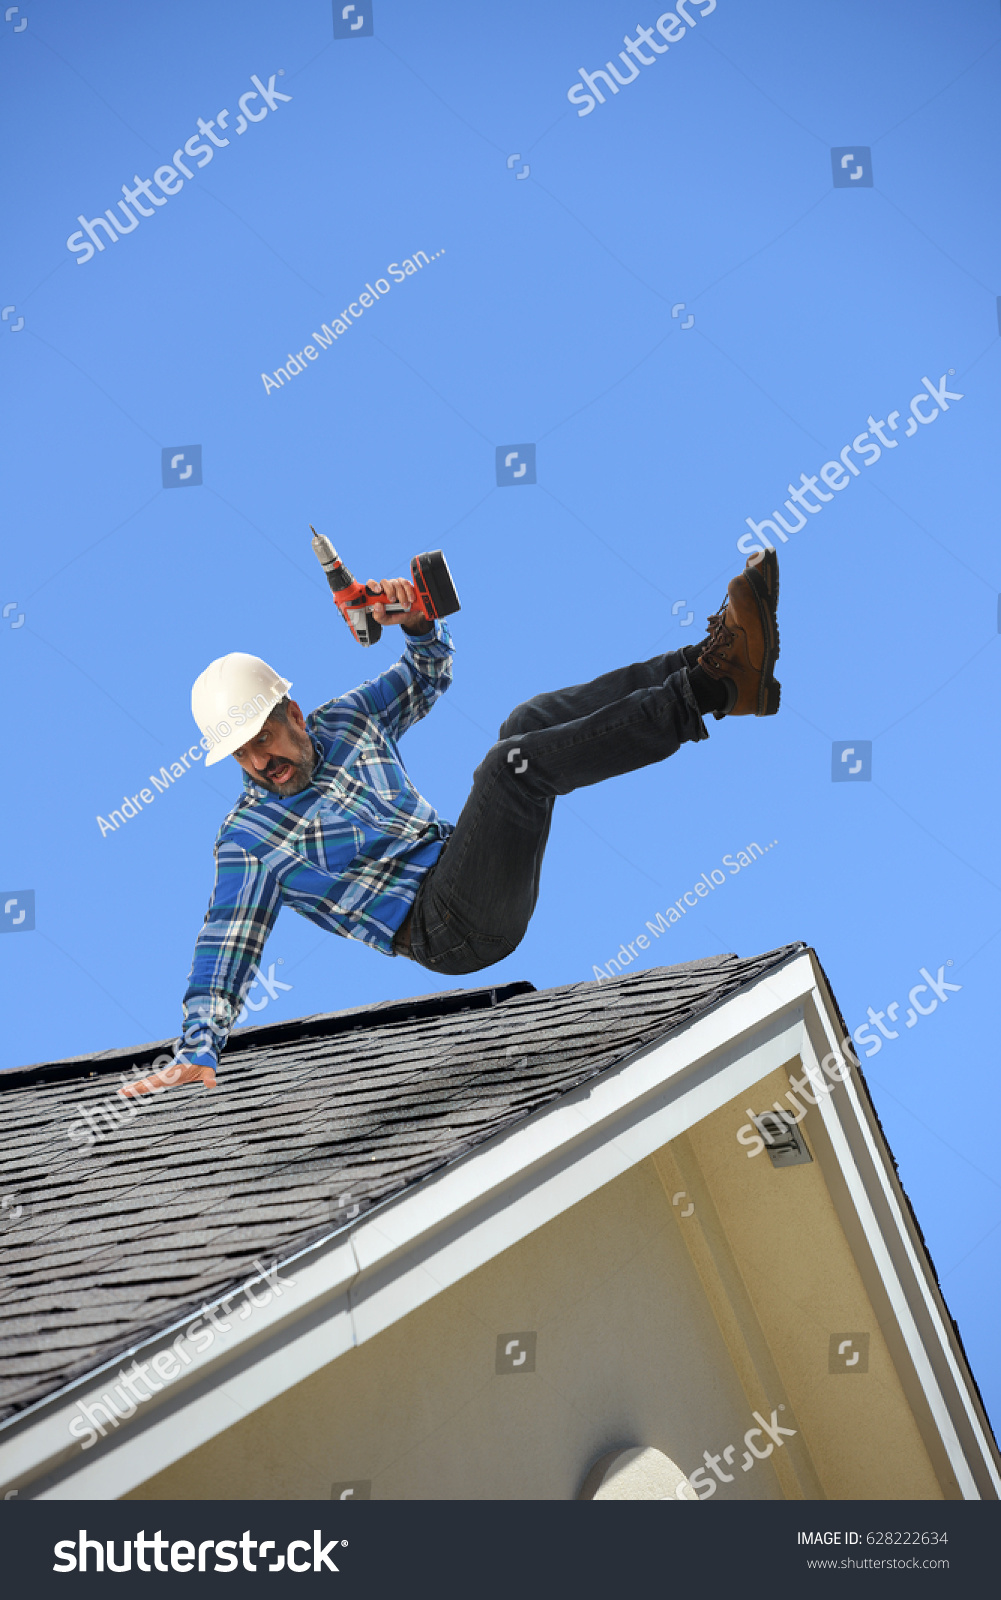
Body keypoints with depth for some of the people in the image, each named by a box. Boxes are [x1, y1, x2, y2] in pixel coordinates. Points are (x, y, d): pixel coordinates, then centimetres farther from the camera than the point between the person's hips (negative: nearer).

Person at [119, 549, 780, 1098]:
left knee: (535, 720, -11)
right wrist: (198, 1051, -23)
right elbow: (227, 946, -9)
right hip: (448, 931, -7)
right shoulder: (250, 839, -3)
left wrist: (417, 622, 3)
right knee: (517, 762, -28)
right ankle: (714, 689, -30)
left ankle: (714, 661, -19)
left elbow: (429, 672, 26)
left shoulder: (344, 721, 15)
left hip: (463, 868, 7)